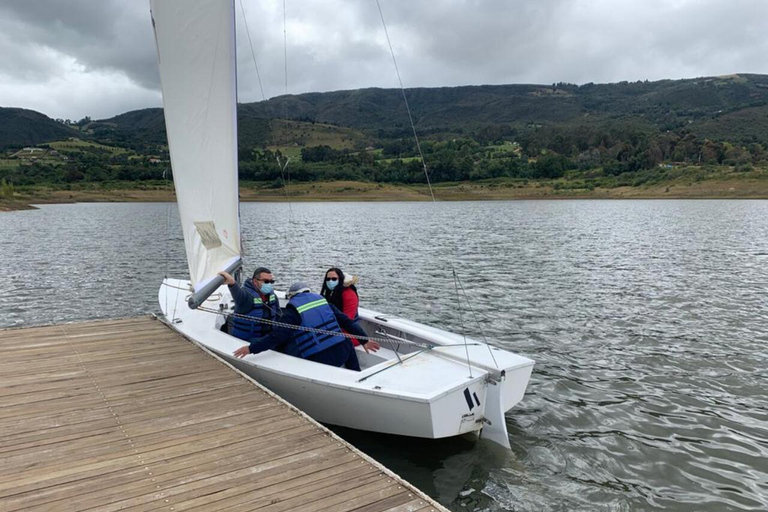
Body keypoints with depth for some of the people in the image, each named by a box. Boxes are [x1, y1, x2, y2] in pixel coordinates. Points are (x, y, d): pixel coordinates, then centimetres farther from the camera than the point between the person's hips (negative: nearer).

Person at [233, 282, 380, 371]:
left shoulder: (292, 311, 0)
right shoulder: (322, 300, 13)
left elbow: (277, 336, -8)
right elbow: (346, 321, 13)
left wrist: (251, 348, -2)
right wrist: (364, 339, 18)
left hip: (320, 360, -3)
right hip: (341, 354, 3)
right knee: (348, 343, 32)